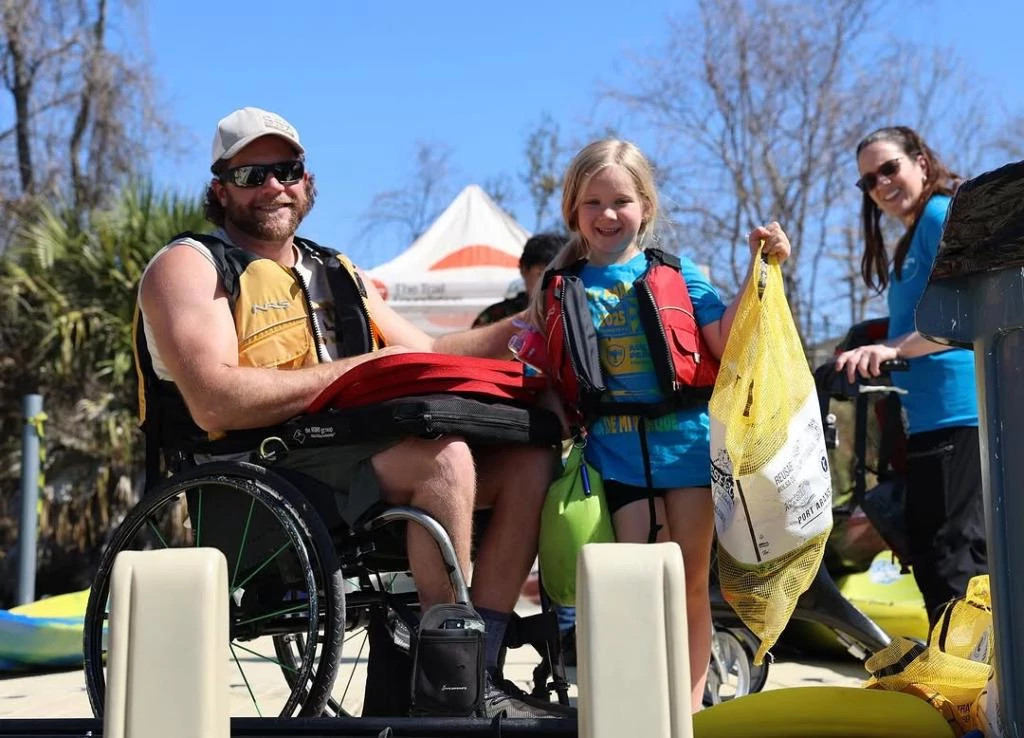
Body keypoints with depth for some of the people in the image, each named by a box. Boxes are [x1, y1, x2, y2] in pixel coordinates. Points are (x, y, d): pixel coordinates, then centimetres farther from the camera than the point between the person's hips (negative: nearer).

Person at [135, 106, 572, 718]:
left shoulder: (335, 272, 25)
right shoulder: (189, 266, 0)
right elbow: (215, 403, -16)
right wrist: (357, 369, -13)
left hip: (356, 457, 8)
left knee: (530, 460, -5)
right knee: (444, 454, -29)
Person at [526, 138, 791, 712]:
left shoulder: (677, 274, 7)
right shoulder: (560, 289, 9)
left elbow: (723, 343, -1)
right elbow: (539, 371, 14)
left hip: (686, 441, 0)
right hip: (615, 449, 0)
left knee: (692, 583, 6)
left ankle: (690, 707, 19)